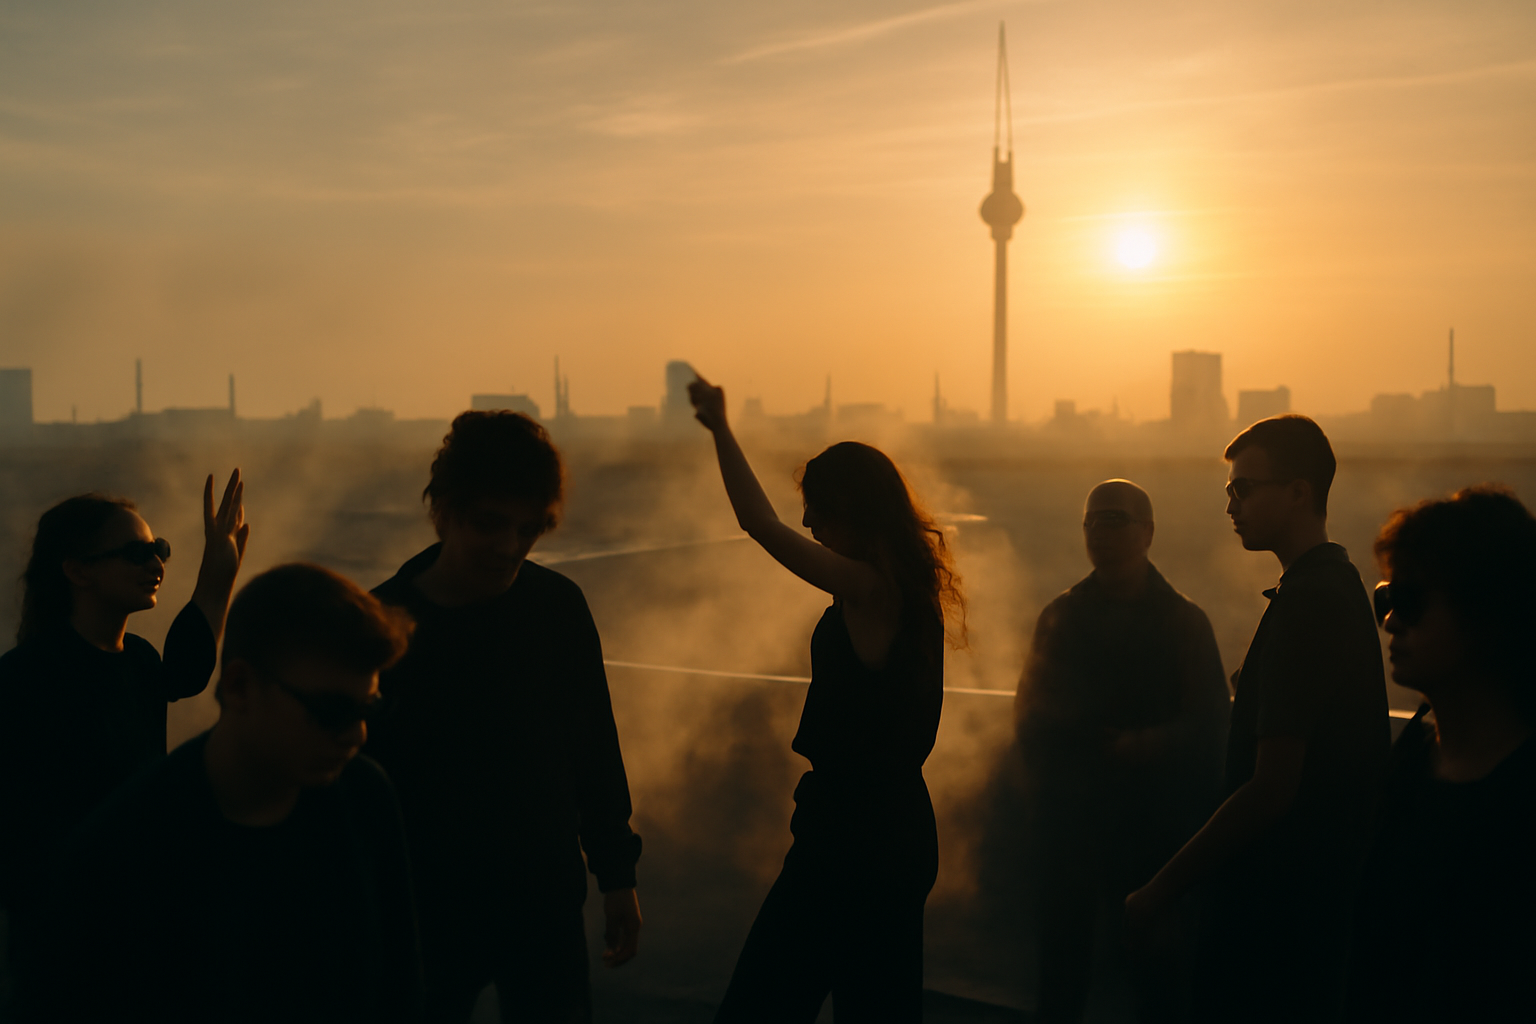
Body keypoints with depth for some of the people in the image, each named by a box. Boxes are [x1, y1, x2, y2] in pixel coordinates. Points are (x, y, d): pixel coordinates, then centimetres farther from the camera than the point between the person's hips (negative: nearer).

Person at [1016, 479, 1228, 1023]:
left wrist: (1149, 744, -16)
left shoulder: (1183, 620, 6)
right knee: (1061, 943, 4)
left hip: (1153, 818, -2)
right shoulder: (1060, 616, 13)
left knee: (1155, 951, -1)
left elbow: (1208, 721, 0)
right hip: (1069, 812, 2)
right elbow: (1034, 712, 12)